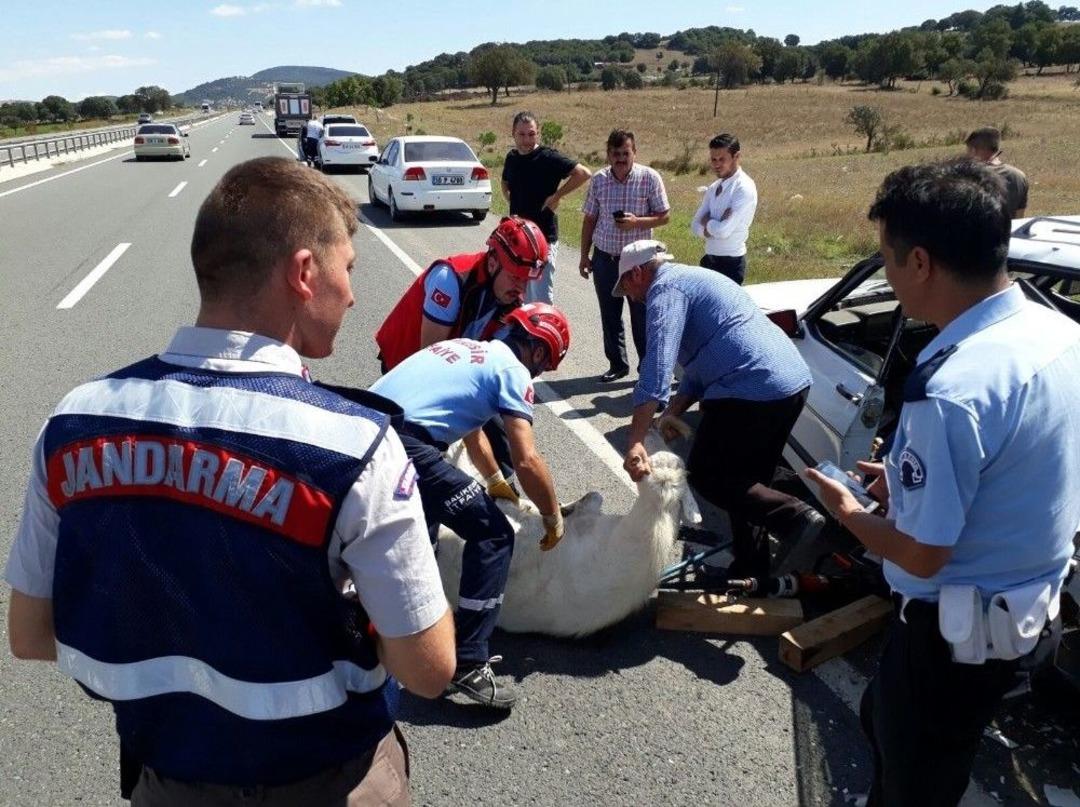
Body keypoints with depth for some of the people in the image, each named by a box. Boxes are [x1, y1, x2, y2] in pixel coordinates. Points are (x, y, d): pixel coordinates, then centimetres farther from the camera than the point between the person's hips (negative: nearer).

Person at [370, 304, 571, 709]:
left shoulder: (465, 348, 28)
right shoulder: (512, 369, 4)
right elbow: (527, 460, -3)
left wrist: (495, 480, 57)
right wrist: (553, 518, 14)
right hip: (404, 446, -9)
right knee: (494, 535, 4)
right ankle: (468, 664, 5)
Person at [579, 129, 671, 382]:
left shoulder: (650, 178, -7)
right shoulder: (599, 180, 1)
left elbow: (664, 216, -3)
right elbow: (589, 219, 9)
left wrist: (637, 221, -21)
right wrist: (584, 255, 8)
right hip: (605, 258, 3)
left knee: (642, 316, 2)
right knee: (610, 316, 11)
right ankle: (617, 364, 26)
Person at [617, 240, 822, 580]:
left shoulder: (665, 288, -4)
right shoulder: (694, 279, 27)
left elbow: (657, 365, -19)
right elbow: (700, 363, 27)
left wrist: (634, 443, -24)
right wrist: (673, 412, 13)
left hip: (752, 390, -10)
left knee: (705, 475, 4)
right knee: (746, 480, 20)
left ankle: (795, 518, -7)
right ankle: (751, 571, 27)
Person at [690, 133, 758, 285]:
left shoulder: (744, 188, -15)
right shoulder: (713, 188, 9)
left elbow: (723, 231, -23)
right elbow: (695, 226, 5)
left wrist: (707, 222, -4)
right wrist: (713, 226, -14)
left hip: (731, 263, -7)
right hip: (709, 259, 7)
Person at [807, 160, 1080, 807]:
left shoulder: (951, 390, -33)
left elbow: (922, 556, -22)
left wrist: (848, 511, -5)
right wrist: (910, 481, 9)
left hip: (959, 634, -8)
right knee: (884, 720, 31)